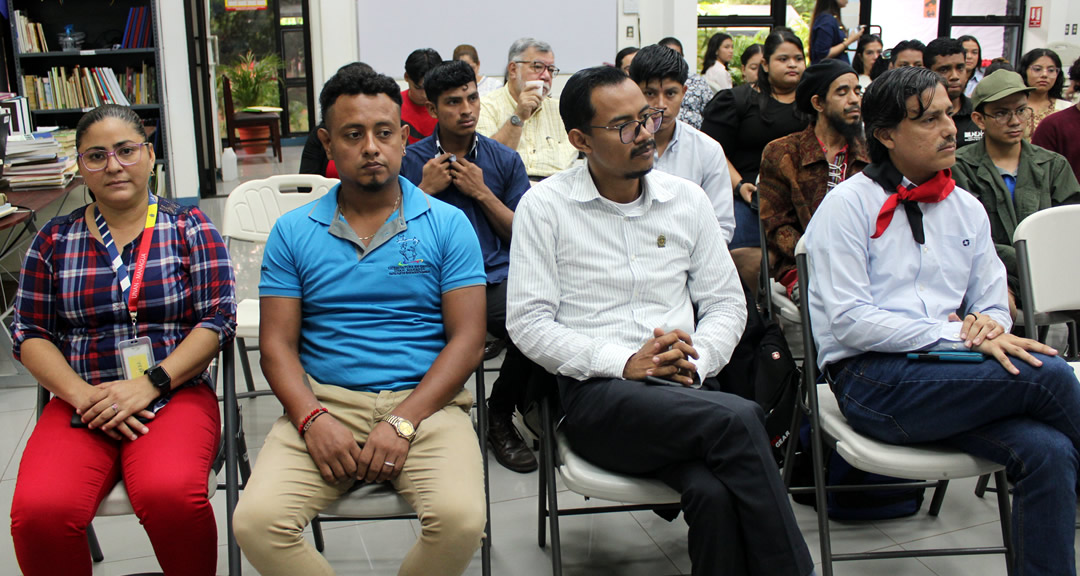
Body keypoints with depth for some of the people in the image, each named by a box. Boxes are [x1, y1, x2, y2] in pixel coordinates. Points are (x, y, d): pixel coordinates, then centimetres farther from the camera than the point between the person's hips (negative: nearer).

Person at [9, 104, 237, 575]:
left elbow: (218, 320, -1)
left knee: (170, 495, -33)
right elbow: (29, 336, 10)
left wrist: (148, 385, -13)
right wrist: (83, 395, -9)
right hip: (79, 405, 2)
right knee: (38, 511, -26)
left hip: (174, 395, -2)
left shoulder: (189, 228, 7)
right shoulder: (54, 240, 13)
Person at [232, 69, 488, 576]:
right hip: (324, 403, 2)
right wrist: (312, 418, -13)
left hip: (424, 402, -1)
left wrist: (402, 421, -13)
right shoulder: (293, 232, 11)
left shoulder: (447, 225, 6)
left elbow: (467, 338, -1)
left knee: (461, 518, -28)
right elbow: (278, 344, 6)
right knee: (256, 520, -23)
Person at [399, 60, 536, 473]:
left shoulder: (505, 160, 13)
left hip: (496, 277, 2)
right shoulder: (410, 160, 11)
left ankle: (501, 415, 2)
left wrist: (482, 192, -2)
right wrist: (426, 190, -3)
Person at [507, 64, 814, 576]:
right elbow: (527, 321, -3)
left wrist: (696, 357, -6)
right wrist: (624, 362, -14)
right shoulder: (544, 207, 2)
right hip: (596, 395, -3)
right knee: (739, 420, -30)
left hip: (683, 390, 3)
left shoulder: (687, 199, 13)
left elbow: (726, 302, 15)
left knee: (715, 492, -32)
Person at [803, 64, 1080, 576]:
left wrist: (986, 324, -6)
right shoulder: (847, 205, -2)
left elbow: (993, 304, 20)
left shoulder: (967, 209, 17)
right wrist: (958, 335, -17)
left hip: (947, 378, 6)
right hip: (871, 382, -5)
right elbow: (849, 321, -11)